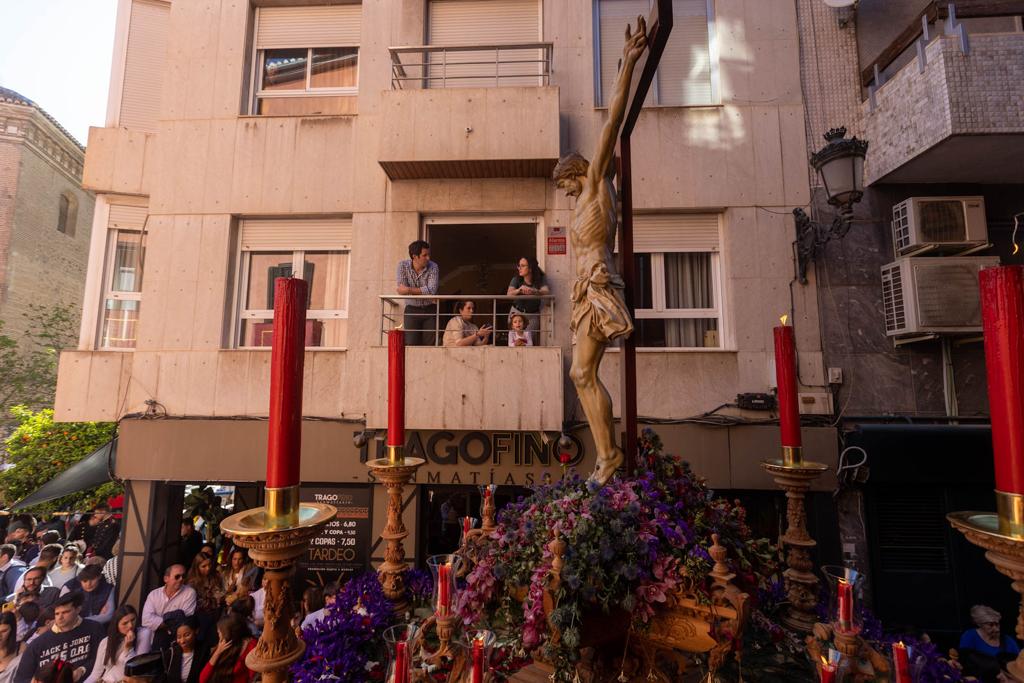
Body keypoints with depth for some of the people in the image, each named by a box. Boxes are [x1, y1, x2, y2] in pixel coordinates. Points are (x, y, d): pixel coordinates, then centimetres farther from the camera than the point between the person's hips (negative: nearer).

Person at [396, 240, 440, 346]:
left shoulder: (433, 267, -9)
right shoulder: (403, 265, -6)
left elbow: (432, 290, -22)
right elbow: (401, 290, -15)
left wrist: (409, 290, -24)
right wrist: (424, 291, -17)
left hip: (430, 310, 0)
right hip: (411, 310, 0)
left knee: (429, 345, -2)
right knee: (411, 344, -5)